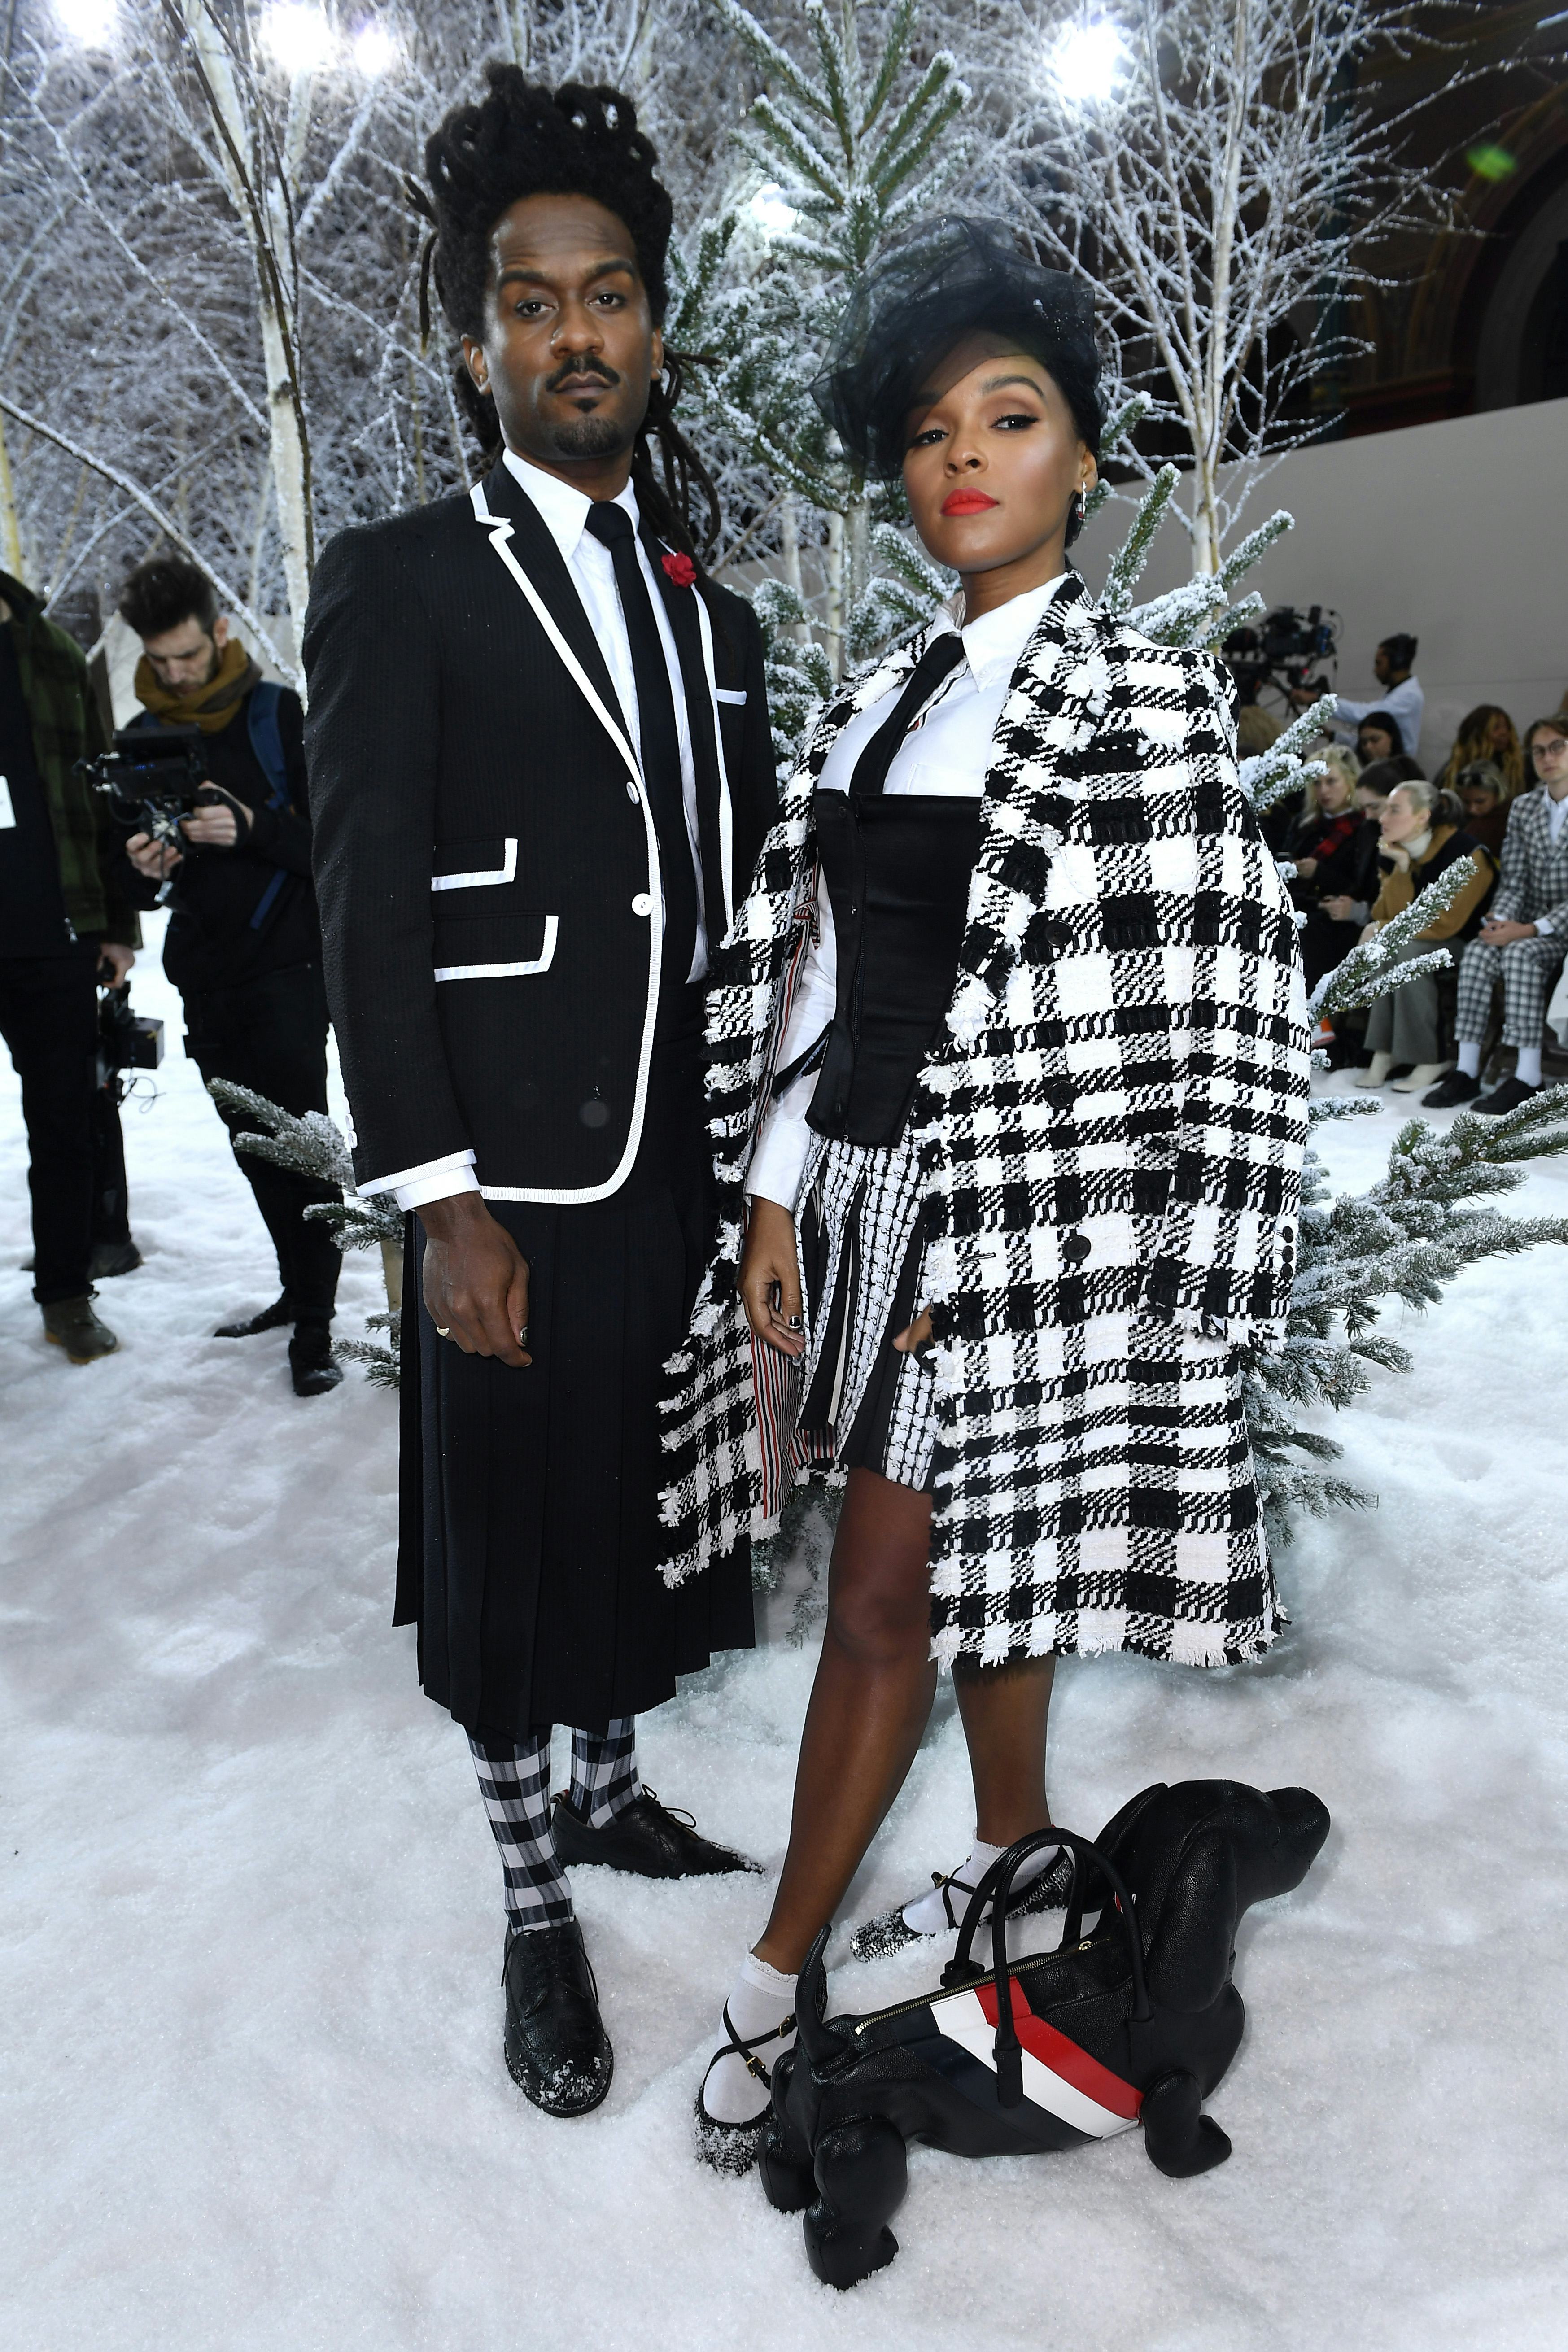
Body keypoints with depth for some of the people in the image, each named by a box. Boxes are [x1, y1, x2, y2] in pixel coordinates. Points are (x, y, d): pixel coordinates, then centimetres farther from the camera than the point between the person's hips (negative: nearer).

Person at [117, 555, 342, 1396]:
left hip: (286, 966, -5)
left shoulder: (281, 716, -2)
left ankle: (315, 1324, -2)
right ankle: (299, 1292, 23)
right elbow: (135, 879, 16)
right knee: (256, 1148, 11)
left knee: (299, 1141, -7)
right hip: (204, 975, 5)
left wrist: (253, 829, -23)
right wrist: (143, 868, -8)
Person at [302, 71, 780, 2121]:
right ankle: (533, 1908, 28)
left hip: (687, 1172, 5)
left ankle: (608, 1794, 41)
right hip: (518, 1187, -5)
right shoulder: (397, 587, -3)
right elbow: (370, 916, -9)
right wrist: (439, 1201, -15)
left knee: (642, 1521, 18)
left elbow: (754, 902, 11)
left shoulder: (715, 615, 13)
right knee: (511, 1546, 8)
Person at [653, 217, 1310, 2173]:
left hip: (1012, 1212, -5)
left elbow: (1210, 1013, -9)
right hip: (859, 1184, 6)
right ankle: (1019, 1859, 38)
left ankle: (775, 1975, 17)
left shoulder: (1147, 699, -4)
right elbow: (806, 960, 9)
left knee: (885, 1600, 1)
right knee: (970, 1570, 18)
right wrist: (774, 1198, 4)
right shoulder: (876, 699, 12)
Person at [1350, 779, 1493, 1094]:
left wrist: (1382, 929, -17)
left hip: (1473, 941, -7)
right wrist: (1402, 867, -17)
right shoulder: (1401, 851, 1)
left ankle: (1432, 1060, -24)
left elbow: (1444, 923, -22)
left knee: (1409, 952, -30)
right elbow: (1394, 913, -5)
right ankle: (1384, 1052, -21)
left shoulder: (1464, 852, -21)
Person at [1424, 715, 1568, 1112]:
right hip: (1529, 928, 5)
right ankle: (1467, 1071, -26)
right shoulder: (1524, 807, 11)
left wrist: (1533, 929, -22)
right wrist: (1501, 921, -14)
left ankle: (1528, 1078, -32)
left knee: (1520, 953, -32)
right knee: (1479, 950, -24)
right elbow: (1514, 880, 6)